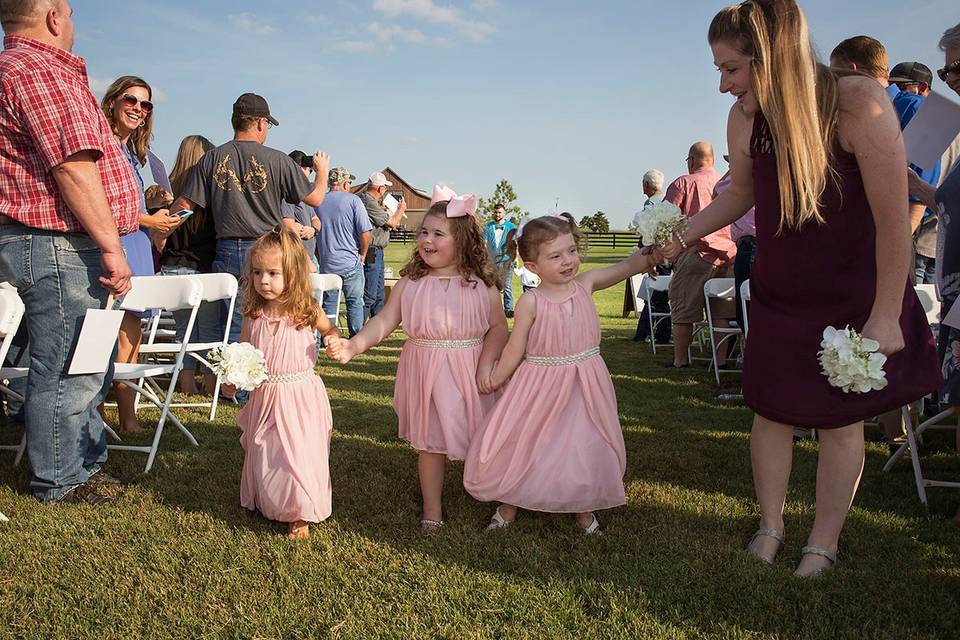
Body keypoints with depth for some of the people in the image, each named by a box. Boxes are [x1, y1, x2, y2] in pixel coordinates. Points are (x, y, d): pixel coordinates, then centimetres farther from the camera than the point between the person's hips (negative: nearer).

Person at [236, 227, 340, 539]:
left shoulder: (306, 310, -9)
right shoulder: (253, 314, -3)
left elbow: (330, 329, 11)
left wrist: (334, 341, -11)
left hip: (300, 395, -3)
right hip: (264, 394, 3)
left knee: (299, 453, 0)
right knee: (263, 454, 16)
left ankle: (300, 513, 18)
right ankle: (267, 504, 40)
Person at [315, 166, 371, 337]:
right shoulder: (353, 200, -7)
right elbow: (365, 233, -12)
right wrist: (362, 254, 3)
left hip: (326, 264, 3)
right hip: (351, 263, -3)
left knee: (328, 303, 11)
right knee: (355, 302, 7)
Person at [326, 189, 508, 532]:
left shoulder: (481, 283, -5)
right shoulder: (410, 282, 0)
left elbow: (498, 326, -4)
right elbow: (385, 319, -2)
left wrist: (487, 363, -16)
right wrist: (352, 345, -15)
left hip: (469, 371, -1)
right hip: (426, 371, 1)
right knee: (430, 442, 11)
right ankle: (432, 510, 28)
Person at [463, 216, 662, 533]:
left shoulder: (585, 283, -5)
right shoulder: (531, 302, -15)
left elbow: (627, 266, -7)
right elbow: (516, 349, -6)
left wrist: (654, 253, -24)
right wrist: (496, 377, -3)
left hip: (585, 386, 3)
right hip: (542, 387, -3)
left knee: (585, 443, 12)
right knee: (523, 443, 9)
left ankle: (583, 507, 36)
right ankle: (509, 504, 33)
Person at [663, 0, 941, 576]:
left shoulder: (859, 104, -25)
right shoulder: (745, 119, -11)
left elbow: (894, 218, -20)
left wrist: (885, 316, -16)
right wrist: (682, 237, 0)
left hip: (853, 299, -4)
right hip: (777, 296, 4)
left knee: (841, 420, 7)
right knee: (772, 411, 8)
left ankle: (824, 543, 24)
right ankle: (771, 527, 27)